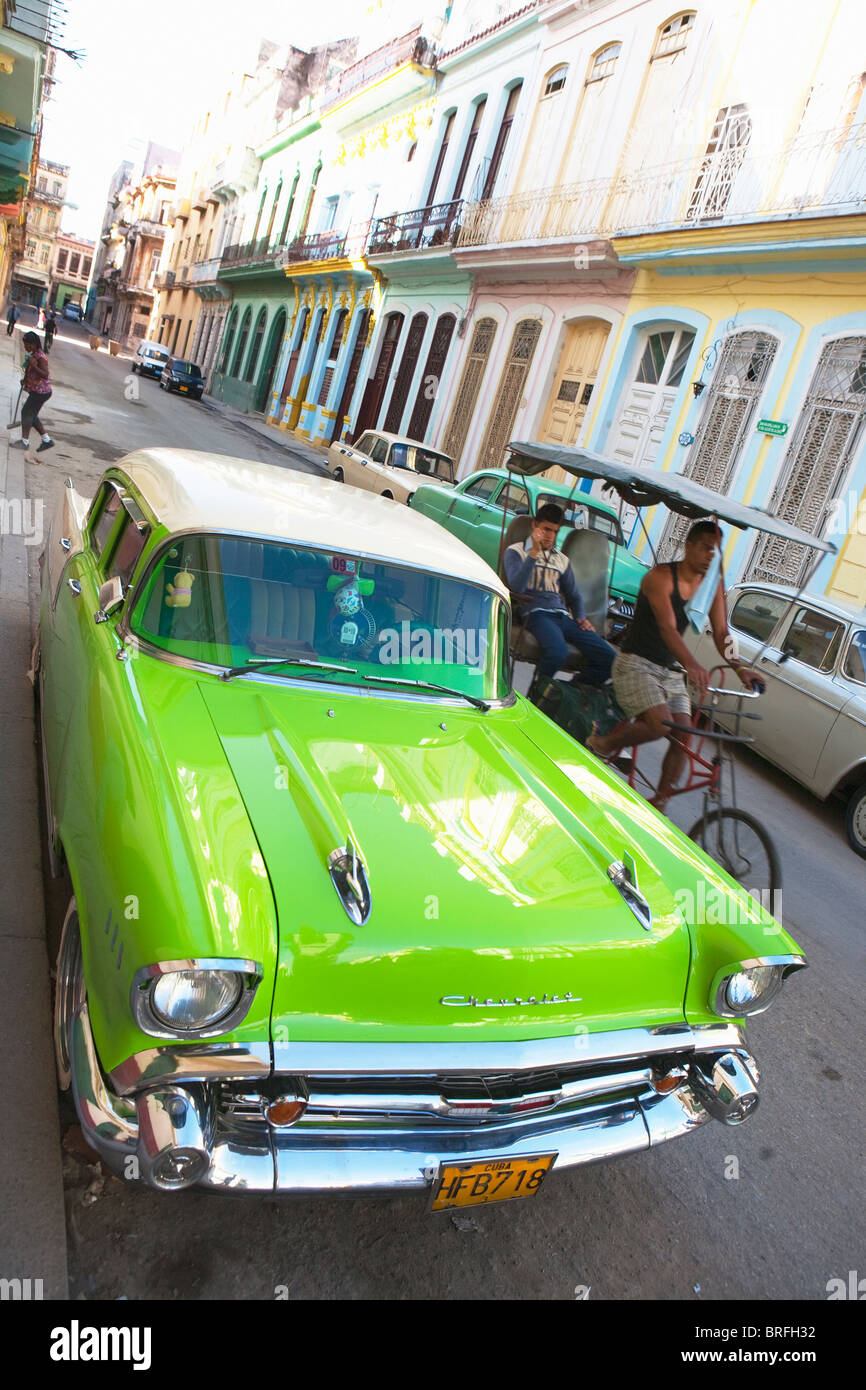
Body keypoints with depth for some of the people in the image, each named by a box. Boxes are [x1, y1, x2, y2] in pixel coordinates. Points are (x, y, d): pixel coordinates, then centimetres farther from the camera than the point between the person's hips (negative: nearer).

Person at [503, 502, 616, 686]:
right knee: (557, 653, -38)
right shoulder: (516, 551, 10)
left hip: (563, 616, 6)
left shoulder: (561, 559, 27)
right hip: (537, 613, -6)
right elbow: (517, 586, -9)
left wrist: (581, 617, 13)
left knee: (608, 657, -15)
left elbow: (574, 595, 33)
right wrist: (534, 553, -11)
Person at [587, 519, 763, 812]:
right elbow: (667, 628, -31)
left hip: (670, 671, 7)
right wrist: (692, 665, -47)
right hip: (635, 664, -7)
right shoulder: (660, 577, -17)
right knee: (661, 724, -25)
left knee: (683, 735, -6)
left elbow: (721, 633, -3)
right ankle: (601, 744, 0)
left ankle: (659, 802, 8)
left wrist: (739, 667, -22)